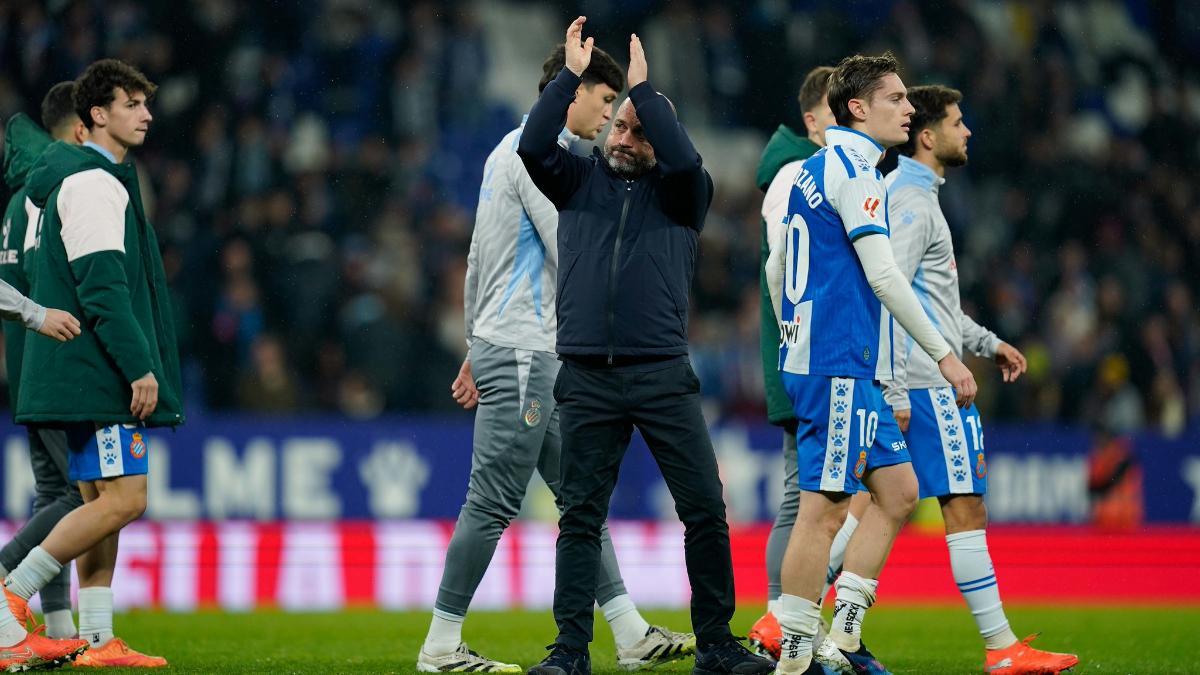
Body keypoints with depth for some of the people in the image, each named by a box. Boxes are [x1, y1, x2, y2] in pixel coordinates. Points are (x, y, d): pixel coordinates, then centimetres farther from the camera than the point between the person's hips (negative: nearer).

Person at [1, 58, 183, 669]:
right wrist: (139, 367, -20)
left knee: (100, 503, 9)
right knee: (123, 498, -12)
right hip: (96, 373, -10)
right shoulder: (93, 184, -12)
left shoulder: (85, 179, 19)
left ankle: (98, 640, 8)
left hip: (85, 377, 10)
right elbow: (102, 286, -19)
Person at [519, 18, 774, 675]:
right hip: (587, 380, 1)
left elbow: (685, 159, -12)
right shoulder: (581, 181, 13)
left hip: (663, 375, -1)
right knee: (580, 516, 1)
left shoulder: (679, 194, 9)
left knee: (705, 509, -3)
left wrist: (642, 85, -8)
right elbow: (533, 146, -3)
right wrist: (572, 75, -8)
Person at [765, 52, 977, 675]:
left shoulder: (815, 170, 18)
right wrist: (943, 354, -14)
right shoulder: (852, 169, -12)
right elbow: (882, 276, -17)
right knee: (825, 505, -8)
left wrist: (795, 342, 32)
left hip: (825, 364, 10)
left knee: (898, 492, 10)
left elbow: (776, 268, 25)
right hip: (841, 366, -10)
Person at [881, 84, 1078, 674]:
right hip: (926, 382, -10)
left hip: (909, 383, 10)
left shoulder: (911, 196, 20)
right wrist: (894, 393, -22)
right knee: (965, 507, -7)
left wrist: (984, 342, 27)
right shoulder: (911, 202, -13)